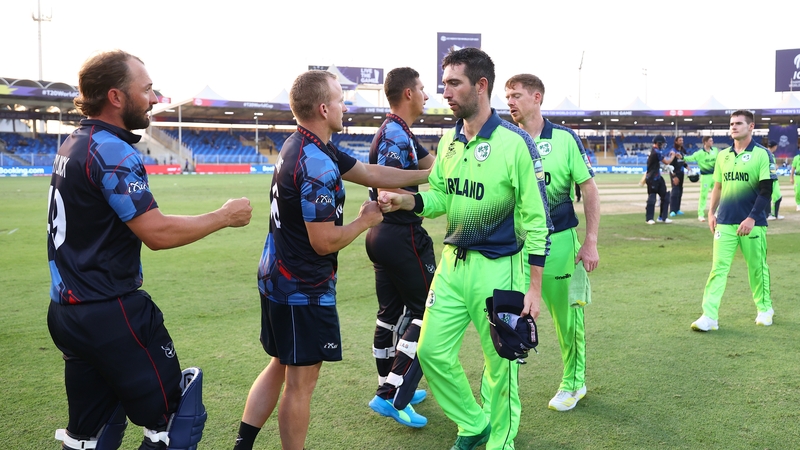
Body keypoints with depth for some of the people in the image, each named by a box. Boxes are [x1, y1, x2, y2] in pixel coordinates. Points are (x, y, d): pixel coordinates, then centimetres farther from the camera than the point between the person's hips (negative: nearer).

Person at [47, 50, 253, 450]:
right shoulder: (111, 151, -17)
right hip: (110, 314, -10)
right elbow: (158, 233, -22)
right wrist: (224, 217, -12)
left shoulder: (72, 146, 12)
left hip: (67, 309, 10)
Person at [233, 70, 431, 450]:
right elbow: (325, 242, -23)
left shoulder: (302, 146, 7)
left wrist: (429, 175, 13)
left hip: (276, 277, 10)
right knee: (301, 383, 6)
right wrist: (366, 220, -7)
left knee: (279, 367, 22)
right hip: (304, 290, -10)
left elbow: (372, 173, 12)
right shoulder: (317, 165, -24)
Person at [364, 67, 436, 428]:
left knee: (391, 311, 16)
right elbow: (387, 193, -26)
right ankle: (392, 396, 0)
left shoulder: (399, 134, 15)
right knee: (427, 311, -1)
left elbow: (436, 165, 12)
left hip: (383, 235, 10)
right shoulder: (396, 135, -18)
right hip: (402, 237, -10)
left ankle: (389, 390, 27)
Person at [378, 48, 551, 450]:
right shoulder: (448, 141, 5)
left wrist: (534, 286, -12)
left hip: (499, 267, -6)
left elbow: (535, 218, -11)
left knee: (500, 363, 7)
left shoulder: (515, 142, -14)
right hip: (453, 263, 6)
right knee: (432, 351, 8)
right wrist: (405, 200, -8)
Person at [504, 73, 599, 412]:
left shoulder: (565, 138, -4)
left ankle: (574, 382, 28)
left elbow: (589, 190, -1)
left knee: (567, 315, 9)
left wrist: (590, 242, -5)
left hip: (558, 239, -2)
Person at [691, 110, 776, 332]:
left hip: (752, 223, -3)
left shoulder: (762, 154, -4)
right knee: (718, 267, -3)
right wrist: (711, 212, 11)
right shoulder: (723, 155, 11)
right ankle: (709, 316, -6)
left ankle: (765, 309, 28)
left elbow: (766, 190, -9)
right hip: (725, 222, 4)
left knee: (757, 267, 8)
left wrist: (752, 218, -17)